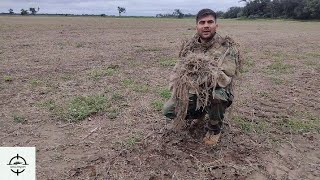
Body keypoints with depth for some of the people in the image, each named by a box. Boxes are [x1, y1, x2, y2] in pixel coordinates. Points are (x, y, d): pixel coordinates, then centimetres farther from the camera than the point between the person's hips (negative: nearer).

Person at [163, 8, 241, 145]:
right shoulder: (189, 45, 1)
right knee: (168, 110, -13)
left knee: (216, 95, -39)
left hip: (216, 94, -4)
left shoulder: (227, 47, -14)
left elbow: (225, 78, -26)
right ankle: (199, 113, 18)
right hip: (192, 93, 4)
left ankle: (215, 128, -5)